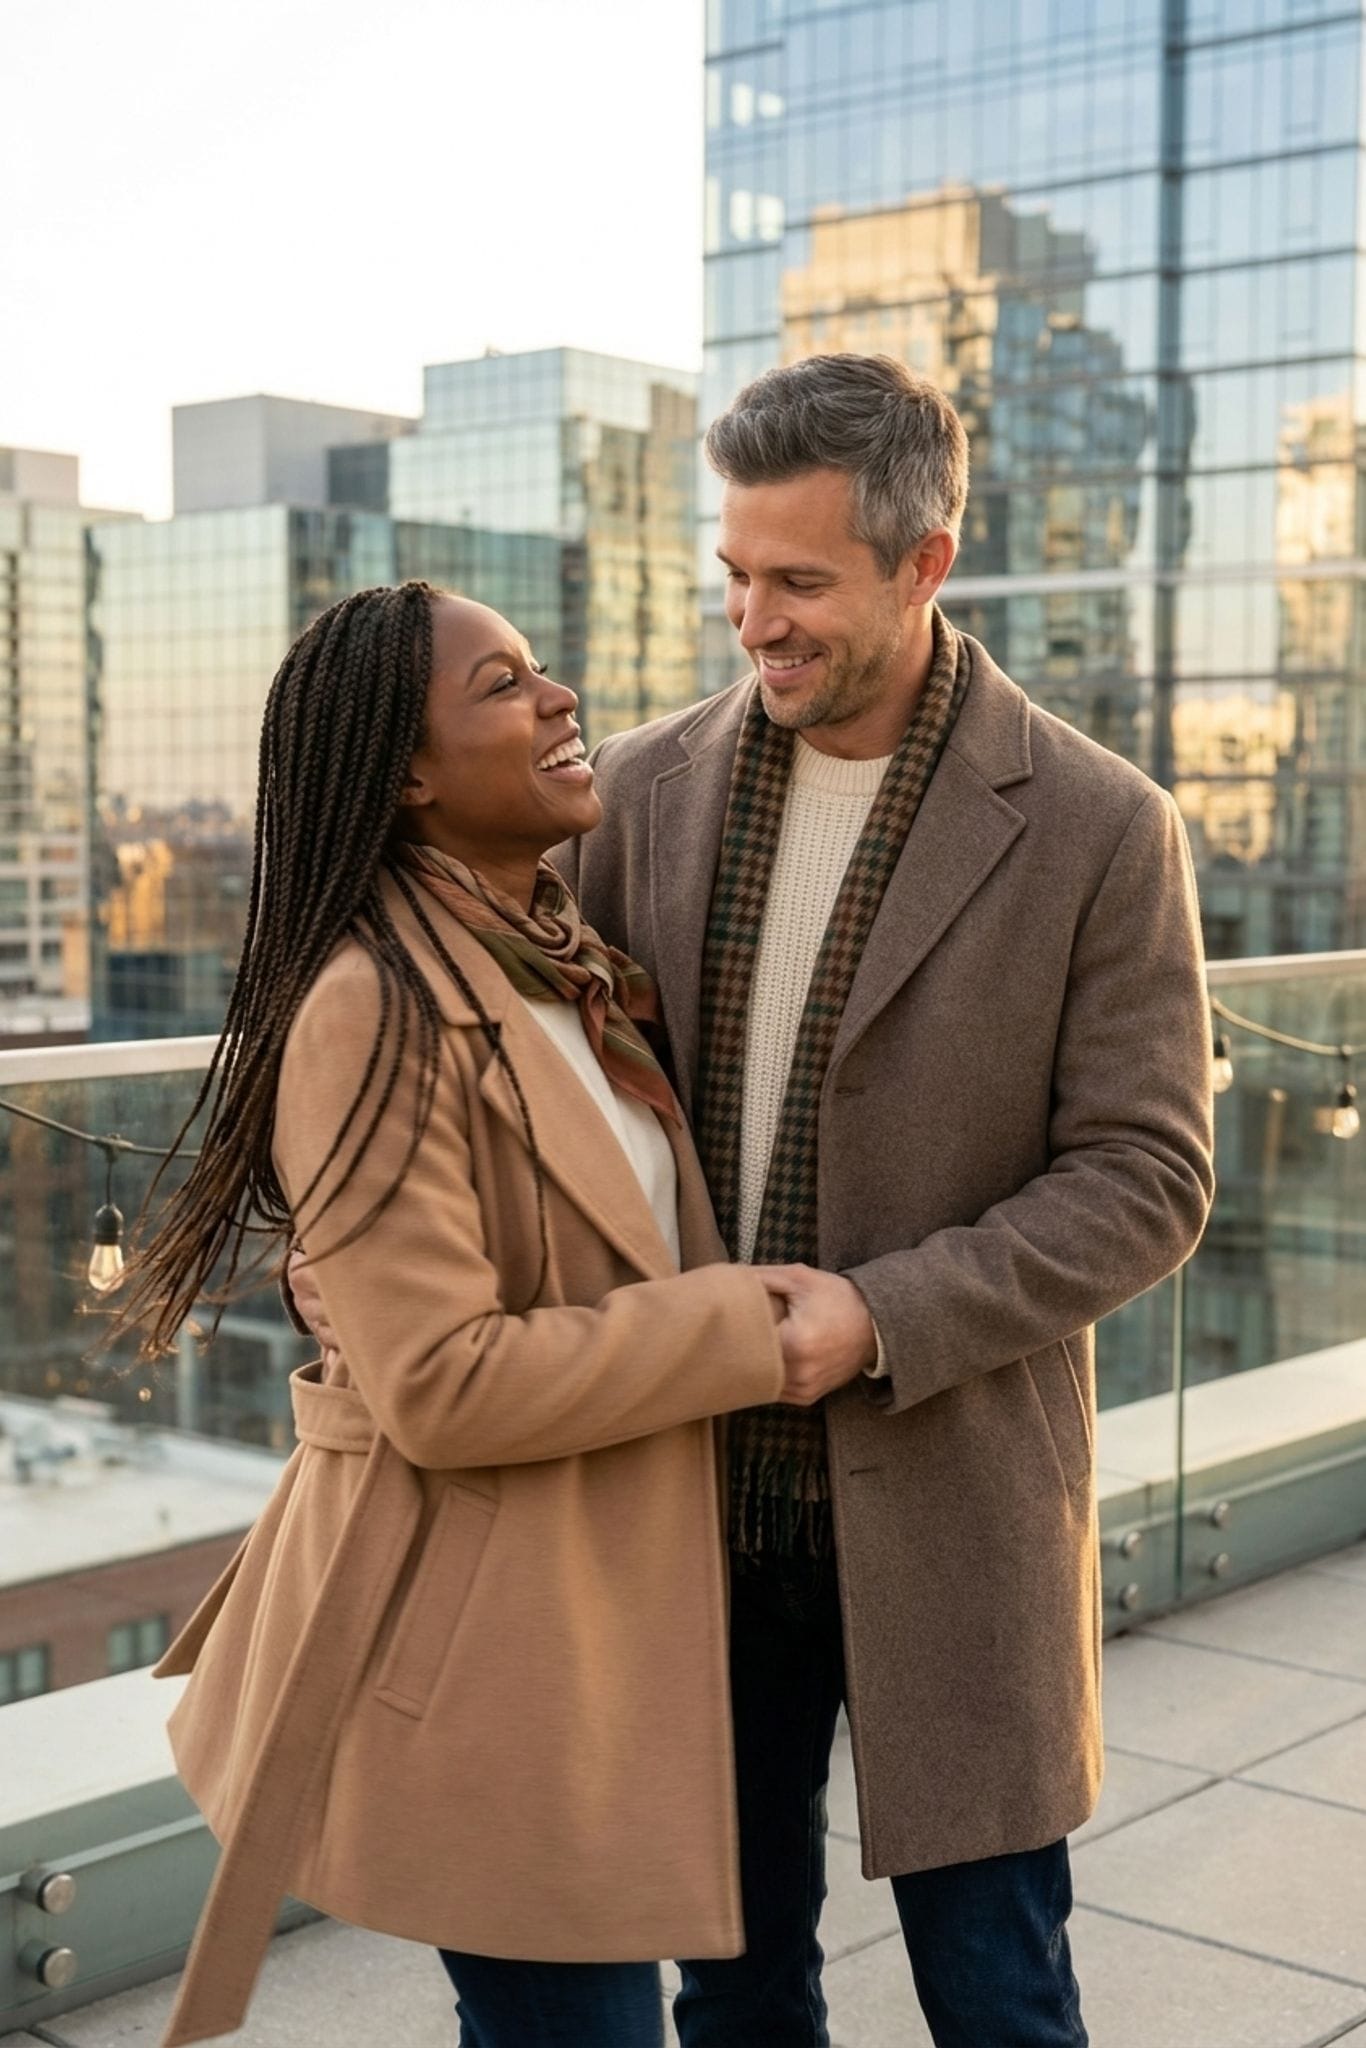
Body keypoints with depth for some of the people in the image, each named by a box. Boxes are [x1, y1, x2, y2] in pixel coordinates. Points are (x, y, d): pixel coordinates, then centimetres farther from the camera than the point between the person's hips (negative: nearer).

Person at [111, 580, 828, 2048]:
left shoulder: (561, 972, 10)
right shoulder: (376, 1009, -20)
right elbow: (440, 1385, -23)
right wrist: (738, 1329, -16)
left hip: (592, 1598, 9)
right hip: (470, 1628, -9)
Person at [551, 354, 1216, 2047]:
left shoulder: (1097, 828, -10)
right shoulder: (652, 787, 1)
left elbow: (1146, 1178, -10)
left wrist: (887, 1319, -20)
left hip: (946, 1500, -3)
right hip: (695, 1484, 4)